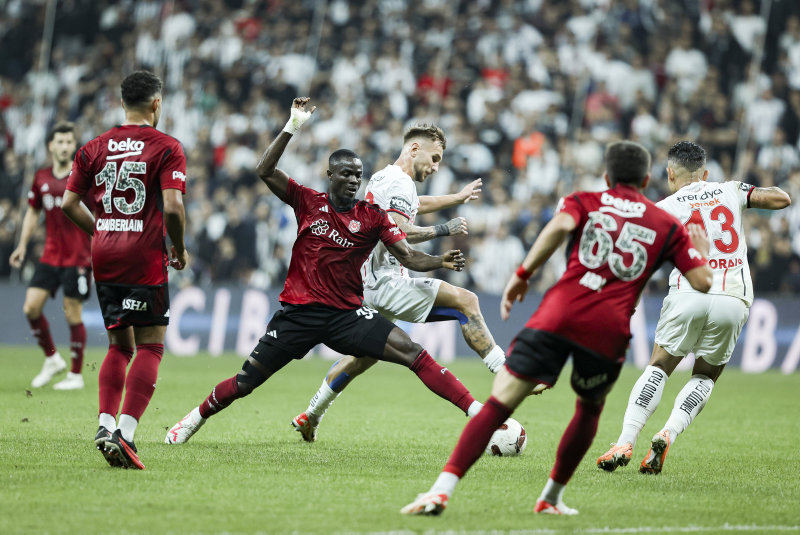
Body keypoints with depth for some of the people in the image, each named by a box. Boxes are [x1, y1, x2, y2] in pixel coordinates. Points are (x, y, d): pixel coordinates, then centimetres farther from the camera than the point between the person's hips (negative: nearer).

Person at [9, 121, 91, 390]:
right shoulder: (41, 177, 7)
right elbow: (33, 211, 18)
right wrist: (22, 245, 13)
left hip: (78, 257, -5)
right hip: (50, 255, 5)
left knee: (73, 314, -3)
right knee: (31, 307, -5)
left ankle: (75, 375, 9)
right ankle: (52, 359, 15)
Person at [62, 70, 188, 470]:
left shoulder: (94, 148, 9)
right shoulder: (167, 148, -6)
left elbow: (69, 204, 7)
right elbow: (172, 207, -16)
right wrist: (179, 249, 0)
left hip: (104, 257, 5)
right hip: (145, 257, -5)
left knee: (120, 345, 16)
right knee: (150, 347, 0)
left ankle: (106, 424, 1)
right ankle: (125, 431, -14)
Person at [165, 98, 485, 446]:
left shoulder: (373, 217, 2)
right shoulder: (308, 202, 2)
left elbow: (409, 257, -3)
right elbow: (265, 171, -7)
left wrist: (441, 261, -23)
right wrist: (292, 127, -14)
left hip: (347, 313, 0)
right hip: (300, 310, 0)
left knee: (412, 353, -17)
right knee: (245, 381, 0)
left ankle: (478, 413, -18)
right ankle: (195, 419, 27)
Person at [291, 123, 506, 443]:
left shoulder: (382, 178, 20)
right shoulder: (400, 182, -11)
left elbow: (416, 204, 41)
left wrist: (458, 198, 49)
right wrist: (443, 230, -15)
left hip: (368, 284, 10)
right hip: (387, 283, -10)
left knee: (364, 355, 23)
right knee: (466, 301, -16)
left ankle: (310, 417, 29)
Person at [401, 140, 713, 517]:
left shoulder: (584, 202, 17)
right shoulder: (669, 226, 20)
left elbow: (560, 225, -7)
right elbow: (703, 282, 16)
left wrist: (523, 274, -3)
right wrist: (702, 250, 37)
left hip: (559, 315, -1)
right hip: (609, 330, 1)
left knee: (499, 404, -4)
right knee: (590, 408, 30)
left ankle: (442, 490, -18)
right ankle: (552, 497, 32)